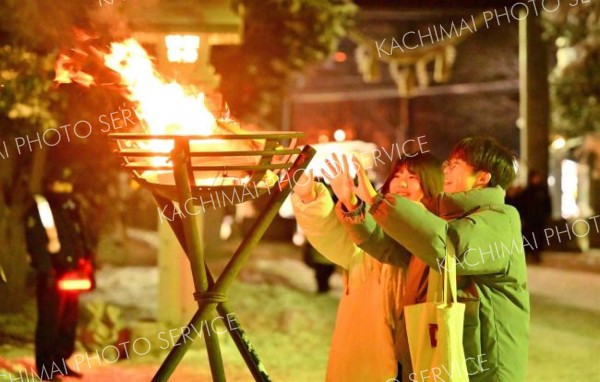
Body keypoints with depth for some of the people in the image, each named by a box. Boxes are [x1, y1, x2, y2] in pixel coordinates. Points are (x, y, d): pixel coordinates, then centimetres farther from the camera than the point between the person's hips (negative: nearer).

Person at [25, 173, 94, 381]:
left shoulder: (71, 208, 17)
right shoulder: (39, 208, -8)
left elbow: (81, 239, 22)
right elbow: (36, 243, -15)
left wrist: (87, 268, 16)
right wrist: (46, 272, -22)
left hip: (71, 274, 8)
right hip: (52, 276, -8)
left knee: (69, 321, 12)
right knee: (49, 322, -5)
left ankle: (61, 362, 22)